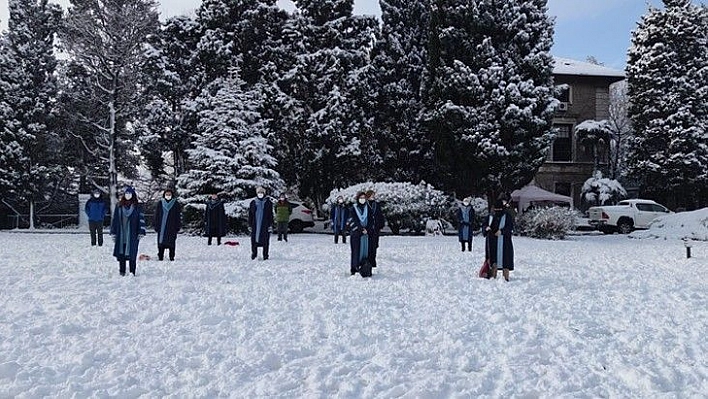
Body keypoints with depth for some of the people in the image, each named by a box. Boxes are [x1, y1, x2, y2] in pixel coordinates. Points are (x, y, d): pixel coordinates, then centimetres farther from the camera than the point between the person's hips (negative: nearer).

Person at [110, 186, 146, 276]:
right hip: (121, 234, 2)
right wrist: (113, 232, 7)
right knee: (121, 252, 4)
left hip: (132, 235, -2)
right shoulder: (119, 206, 9)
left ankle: (132, 272, 1)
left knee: (131, 253, -4)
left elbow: (141, 219, -1)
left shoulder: (137, 207, 2)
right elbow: (114, 219, 11)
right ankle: (122, 271, 12)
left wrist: (140, 233, -8)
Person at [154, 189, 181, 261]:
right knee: (161, 243, 0)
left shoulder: (176, 204, 5)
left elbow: (179, 215, 5)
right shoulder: (160, 204, 8)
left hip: (172, 228, -1)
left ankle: (172, 257, 7)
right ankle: (160, 256, 6)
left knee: (171, 243, 1)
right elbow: (156, 215, 10)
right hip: (161, 227, 1)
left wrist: (178, 226, 0)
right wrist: (156, 225, 5)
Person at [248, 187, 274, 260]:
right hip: (255, 225, 1)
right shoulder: (253, 203, 8)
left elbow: (270, 215, 4)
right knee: (254, 240, 0)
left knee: (265, 241, 1)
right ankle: (254, 253, 14)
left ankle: (265, 256, 8)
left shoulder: (268, 203, 5)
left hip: (265, 225, -1)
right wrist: (250, 225, 4)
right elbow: (250, 215, 9)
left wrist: (270, 225, -2)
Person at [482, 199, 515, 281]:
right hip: (492, 242, 4)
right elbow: (484, 226, 11)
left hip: (503, 243, -4)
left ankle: (506, 277, -1)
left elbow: (510, 227, -9)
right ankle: (493, 276, 12)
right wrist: (486, 228, -13)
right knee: (493, 259, 6)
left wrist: (501, 231, -24)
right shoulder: (490, 216, 12)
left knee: (504, 258, -5)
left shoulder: (507, 216, 0)